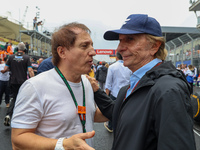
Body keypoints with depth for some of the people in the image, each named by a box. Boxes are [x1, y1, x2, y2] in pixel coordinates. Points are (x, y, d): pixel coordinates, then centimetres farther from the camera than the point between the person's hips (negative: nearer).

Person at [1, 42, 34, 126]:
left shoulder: (11, 57, 2)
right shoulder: (26, 58, -5)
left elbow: (5, 69, 3)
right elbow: (30, 70, -12)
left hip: (13, 82, 2)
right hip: (23, 82, -2)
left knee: (14, 98, 13)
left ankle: (8, 115, -8)